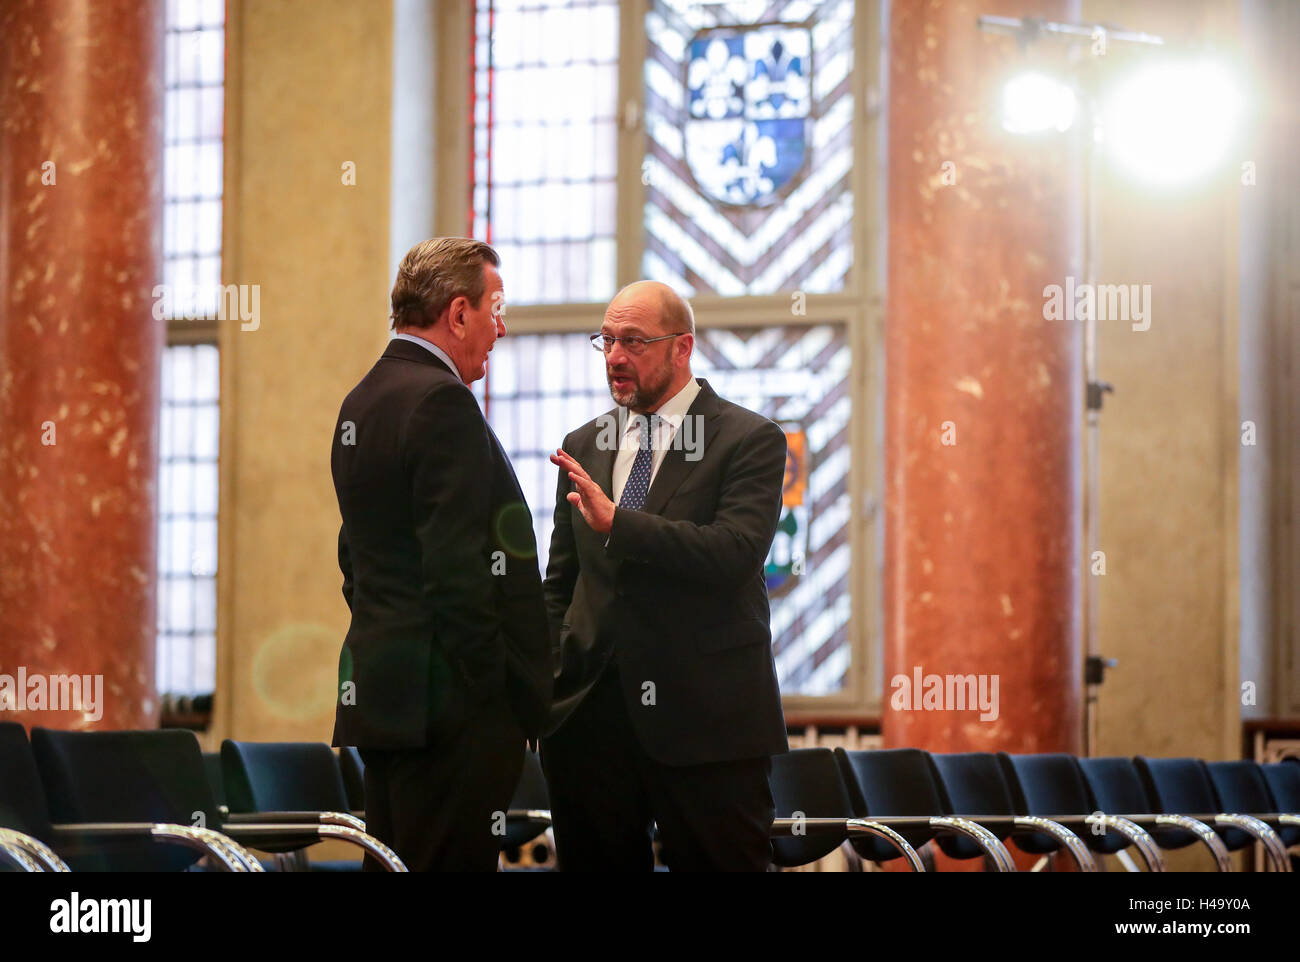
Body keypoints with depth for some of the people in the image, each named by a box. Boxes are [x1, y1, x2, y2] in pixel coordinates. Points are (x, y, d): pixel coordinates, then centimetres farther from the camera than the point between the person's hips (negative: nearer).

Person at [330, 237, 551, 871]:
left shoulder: (361, 402, 17)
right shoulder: (441, 401, -14)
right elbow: (458, 571, -20)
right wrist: (493, 694, -16)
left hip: (379, 692, 10)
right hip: (449, 701, -10)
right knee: (452, 862, -9)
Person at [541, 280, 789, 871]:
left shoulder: (750, 440, -3)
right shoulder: (585, 445, 15)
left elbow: (734, 554, -18)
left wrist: (617, 522, -25)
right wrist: (548, 682, 6)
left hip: (704, 717, -5)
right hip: (590, 712, 5)